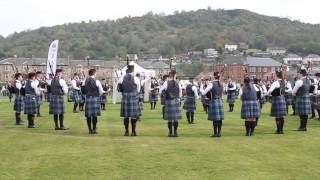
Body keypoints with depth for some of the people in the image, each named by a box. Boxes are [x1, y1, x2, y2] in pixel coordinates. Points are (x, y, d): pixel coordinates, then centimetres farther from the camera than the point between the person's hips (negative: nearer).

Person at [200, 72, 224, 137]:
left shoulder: (212, 84, -10)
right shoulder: (221, 85, 10)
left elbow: (203, 93, -12)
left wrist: (201, 86, 3)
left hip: (214, 102, -6)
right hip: (220, 102, 6)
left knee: (215, 118, -2)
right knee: (219, 118, 8)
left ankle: (215, 133, 2)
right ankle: (219, 133, 13)